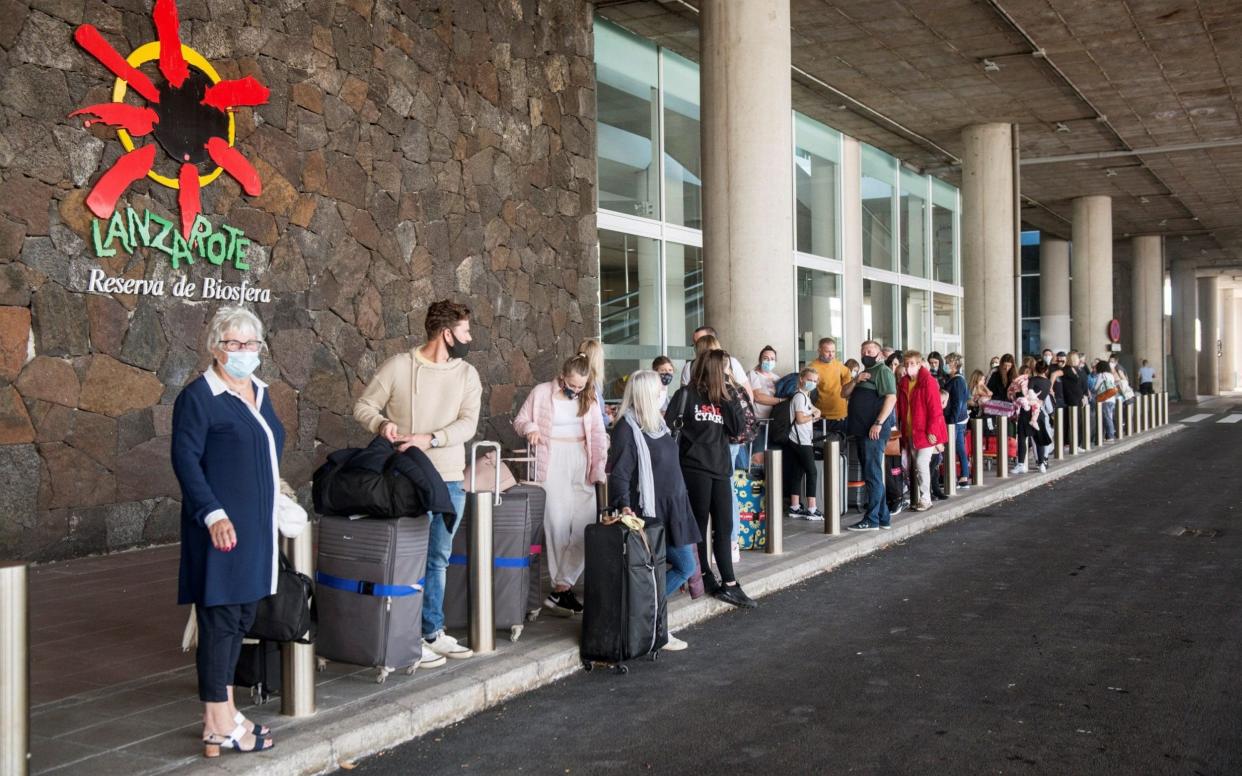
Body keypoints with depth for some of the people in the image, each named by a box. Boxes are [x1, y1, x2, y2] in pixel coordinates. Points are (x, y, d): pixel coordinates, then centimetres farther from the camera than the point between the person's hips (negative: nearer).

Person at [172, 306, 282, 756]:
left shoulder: (259, 392, 13)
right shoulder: (198, 397, -10)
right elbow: (185, 459, -14)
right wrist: (213, 514, -22)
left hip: (257, 525, 8)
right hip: (223, 527, -8)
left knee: (243, 614, 13)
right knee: (220, 618, -3)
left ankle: (223, 709, 24)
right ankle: (219, 727, 4)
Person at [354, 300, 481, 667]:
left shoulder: (467, 374, 4)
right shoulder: (398, 366, -5)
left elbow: (468, 423, -5)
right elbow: (364, 406, 1)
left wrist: (430, 438, -20)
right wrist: (382, 423, -20)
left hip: (450, 480, 5)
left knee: (438, 560, 13)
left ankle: (432, 632, 24)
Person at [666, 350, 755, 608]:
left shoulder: (723, 397, 11)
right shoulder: (687, 394, -5)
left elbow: (736, 429, 3)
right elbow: (666, 425, -7)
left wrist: (727, 400, -5)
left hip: (720, 468, 6)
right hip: (695, 467, -5)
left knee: (724, 527, 1)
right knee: (699, 524, 3)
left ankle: (729, 584, 1)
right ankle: (704, 576, 15)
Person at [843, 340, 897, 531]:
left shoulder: (883, 371, -5)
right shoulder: (864, 373, 23)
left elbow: (891, 398, -16)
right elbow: (844, 393, 17)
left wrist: (879, 423, -23)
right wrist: (856, 381, -2)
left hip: (874, 431, -9)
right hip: (862, 430, 10)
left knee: (872, 475, -9)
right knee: (872, 475, 13)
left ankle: (872, 519, -7)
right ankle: (883, 517, 19)